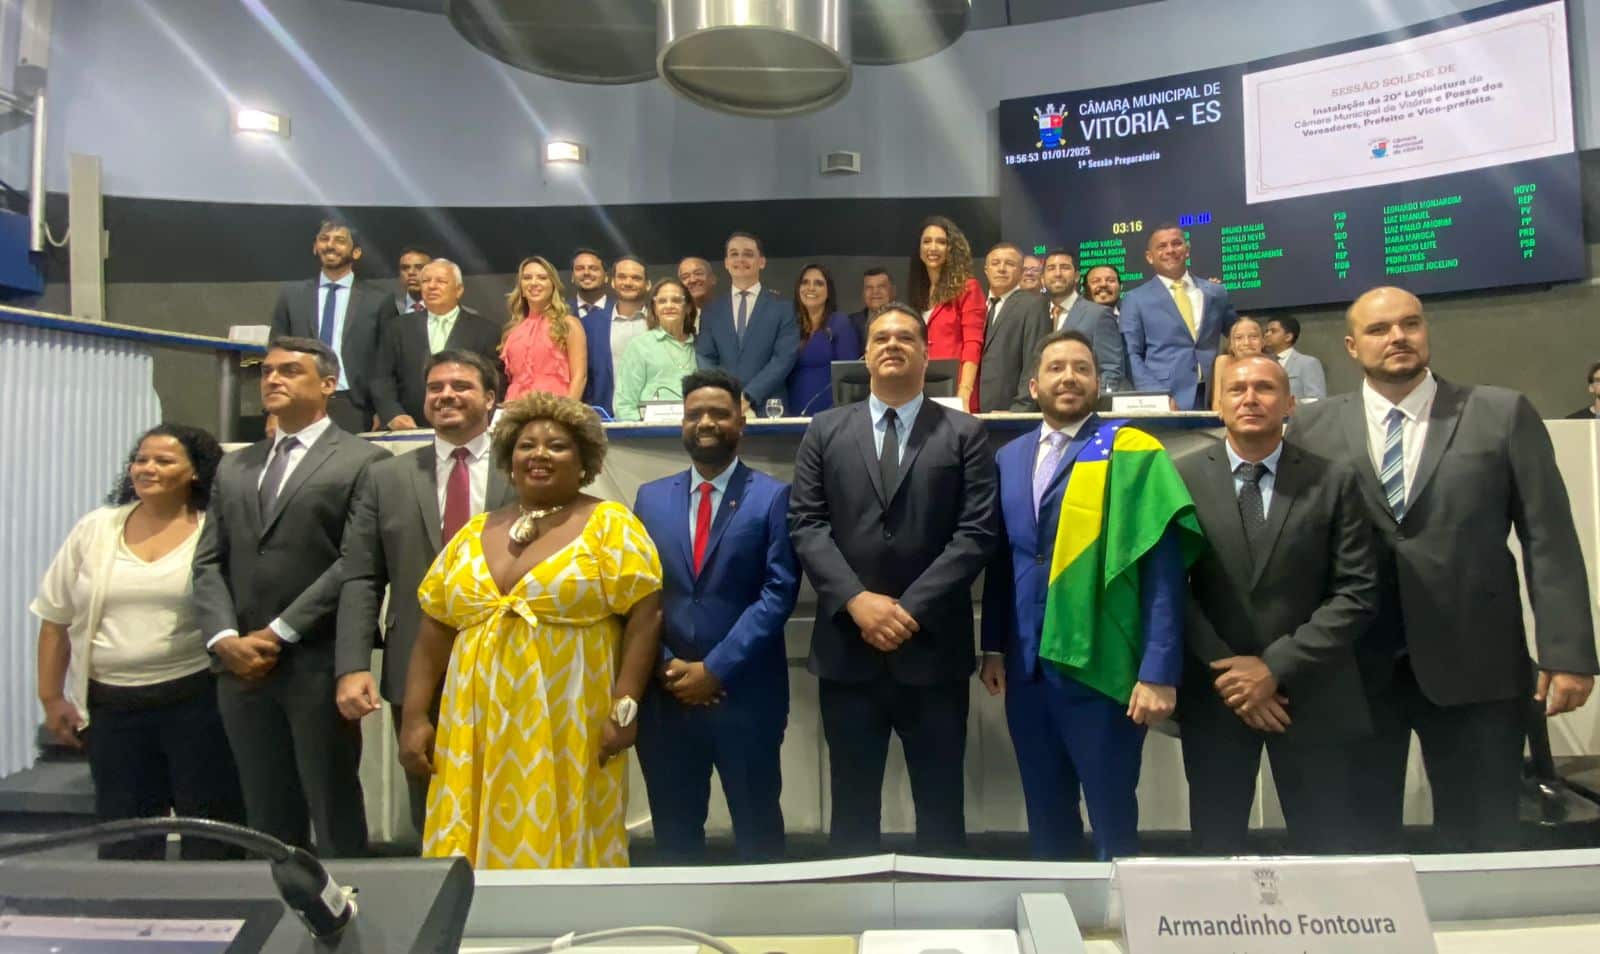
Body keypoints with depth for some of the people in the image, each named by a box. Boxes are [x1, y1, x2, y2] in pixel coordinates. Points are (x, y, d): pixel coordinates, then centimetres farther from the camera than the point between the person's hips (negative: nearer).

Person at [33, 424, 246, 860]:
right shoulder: (94, 530, 7)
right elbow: (56, 619, 13)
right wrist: (51, 698, 10)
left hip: (199, 700, -3)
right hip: (113, 707, 4)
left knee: (211, 825, 3)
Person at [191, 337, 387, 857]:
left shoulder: (362, 461, -2)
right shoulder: (234, 467, 18)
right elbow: (208, 562, 11)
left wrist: (280, 633, -13)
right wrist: (224, 638, -4)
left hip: (317, 665, -6)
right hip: (241, 666, 6)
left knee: (333, 811, 4)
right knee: (267, 816, 15)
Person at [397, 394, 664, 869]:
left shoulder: (609, 525, -2)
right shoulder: (474, 533, 11)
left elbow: (645, 615, -8)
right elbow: (435, 628, 12)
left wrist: (624, 708, -14)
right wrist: (414, 718, 5)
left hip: (569, 731, -4)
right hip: (476, 730, 4)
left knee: (562, 848, 5)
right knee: (477, 851, 9)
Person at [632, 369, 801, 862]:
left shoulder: (773, 496, -2)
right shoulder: (651, 497, 9)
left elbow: (778, 592, -10)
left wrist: (715, 669, -15)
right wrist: (666, 666, -7)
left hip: (745, 692, -3)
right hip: (665, 693, 3)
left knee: (757, 828, 12)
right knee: (674, 830, 15)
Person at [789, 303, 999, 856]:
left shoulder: (964, 434, 4)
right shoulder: (825, 431, 8)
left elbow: (976, 533, -6)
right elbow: (806, 525, 0)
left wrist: (912, 609, -14)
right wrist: (857, 600, -13)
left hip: (933, 647, -1)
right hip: (846, 647, 1)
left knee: (940, 804, 11)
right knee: (852, 802, 13)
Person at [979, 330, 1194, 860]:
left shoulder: (1133, 453, -7)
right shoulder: (1009, 458, 9)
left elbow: (1162, 569, -11)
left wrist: (1158, 672, -16)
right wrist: (993, 646, 9)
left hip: (1100, 668, -5)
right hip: (1025, 670, 5)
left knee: (1112, 820, 10)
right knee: (1045, 817, 18)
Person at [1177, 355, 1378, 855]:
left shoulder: (1335, 481, 0)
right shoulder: (1183, 478, -1)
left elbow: (1357, 594, -6)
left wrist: (1276, 667, -13)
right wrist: (1225, 670, -11)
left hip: (1312, 693, 0)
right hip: (1213, 693, 0)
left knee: (1327, 853, 11)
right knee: (1216, 849, 13)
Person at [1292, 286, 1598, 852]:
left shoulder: (1503, 415, 3)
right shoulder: (1314, 428, 2)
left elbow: (1549, 540, 0)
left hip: (1474, 665, 0)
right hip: (1351, 668, 1)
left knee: (1481, 842, 11)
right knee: (1361, 838, 12)